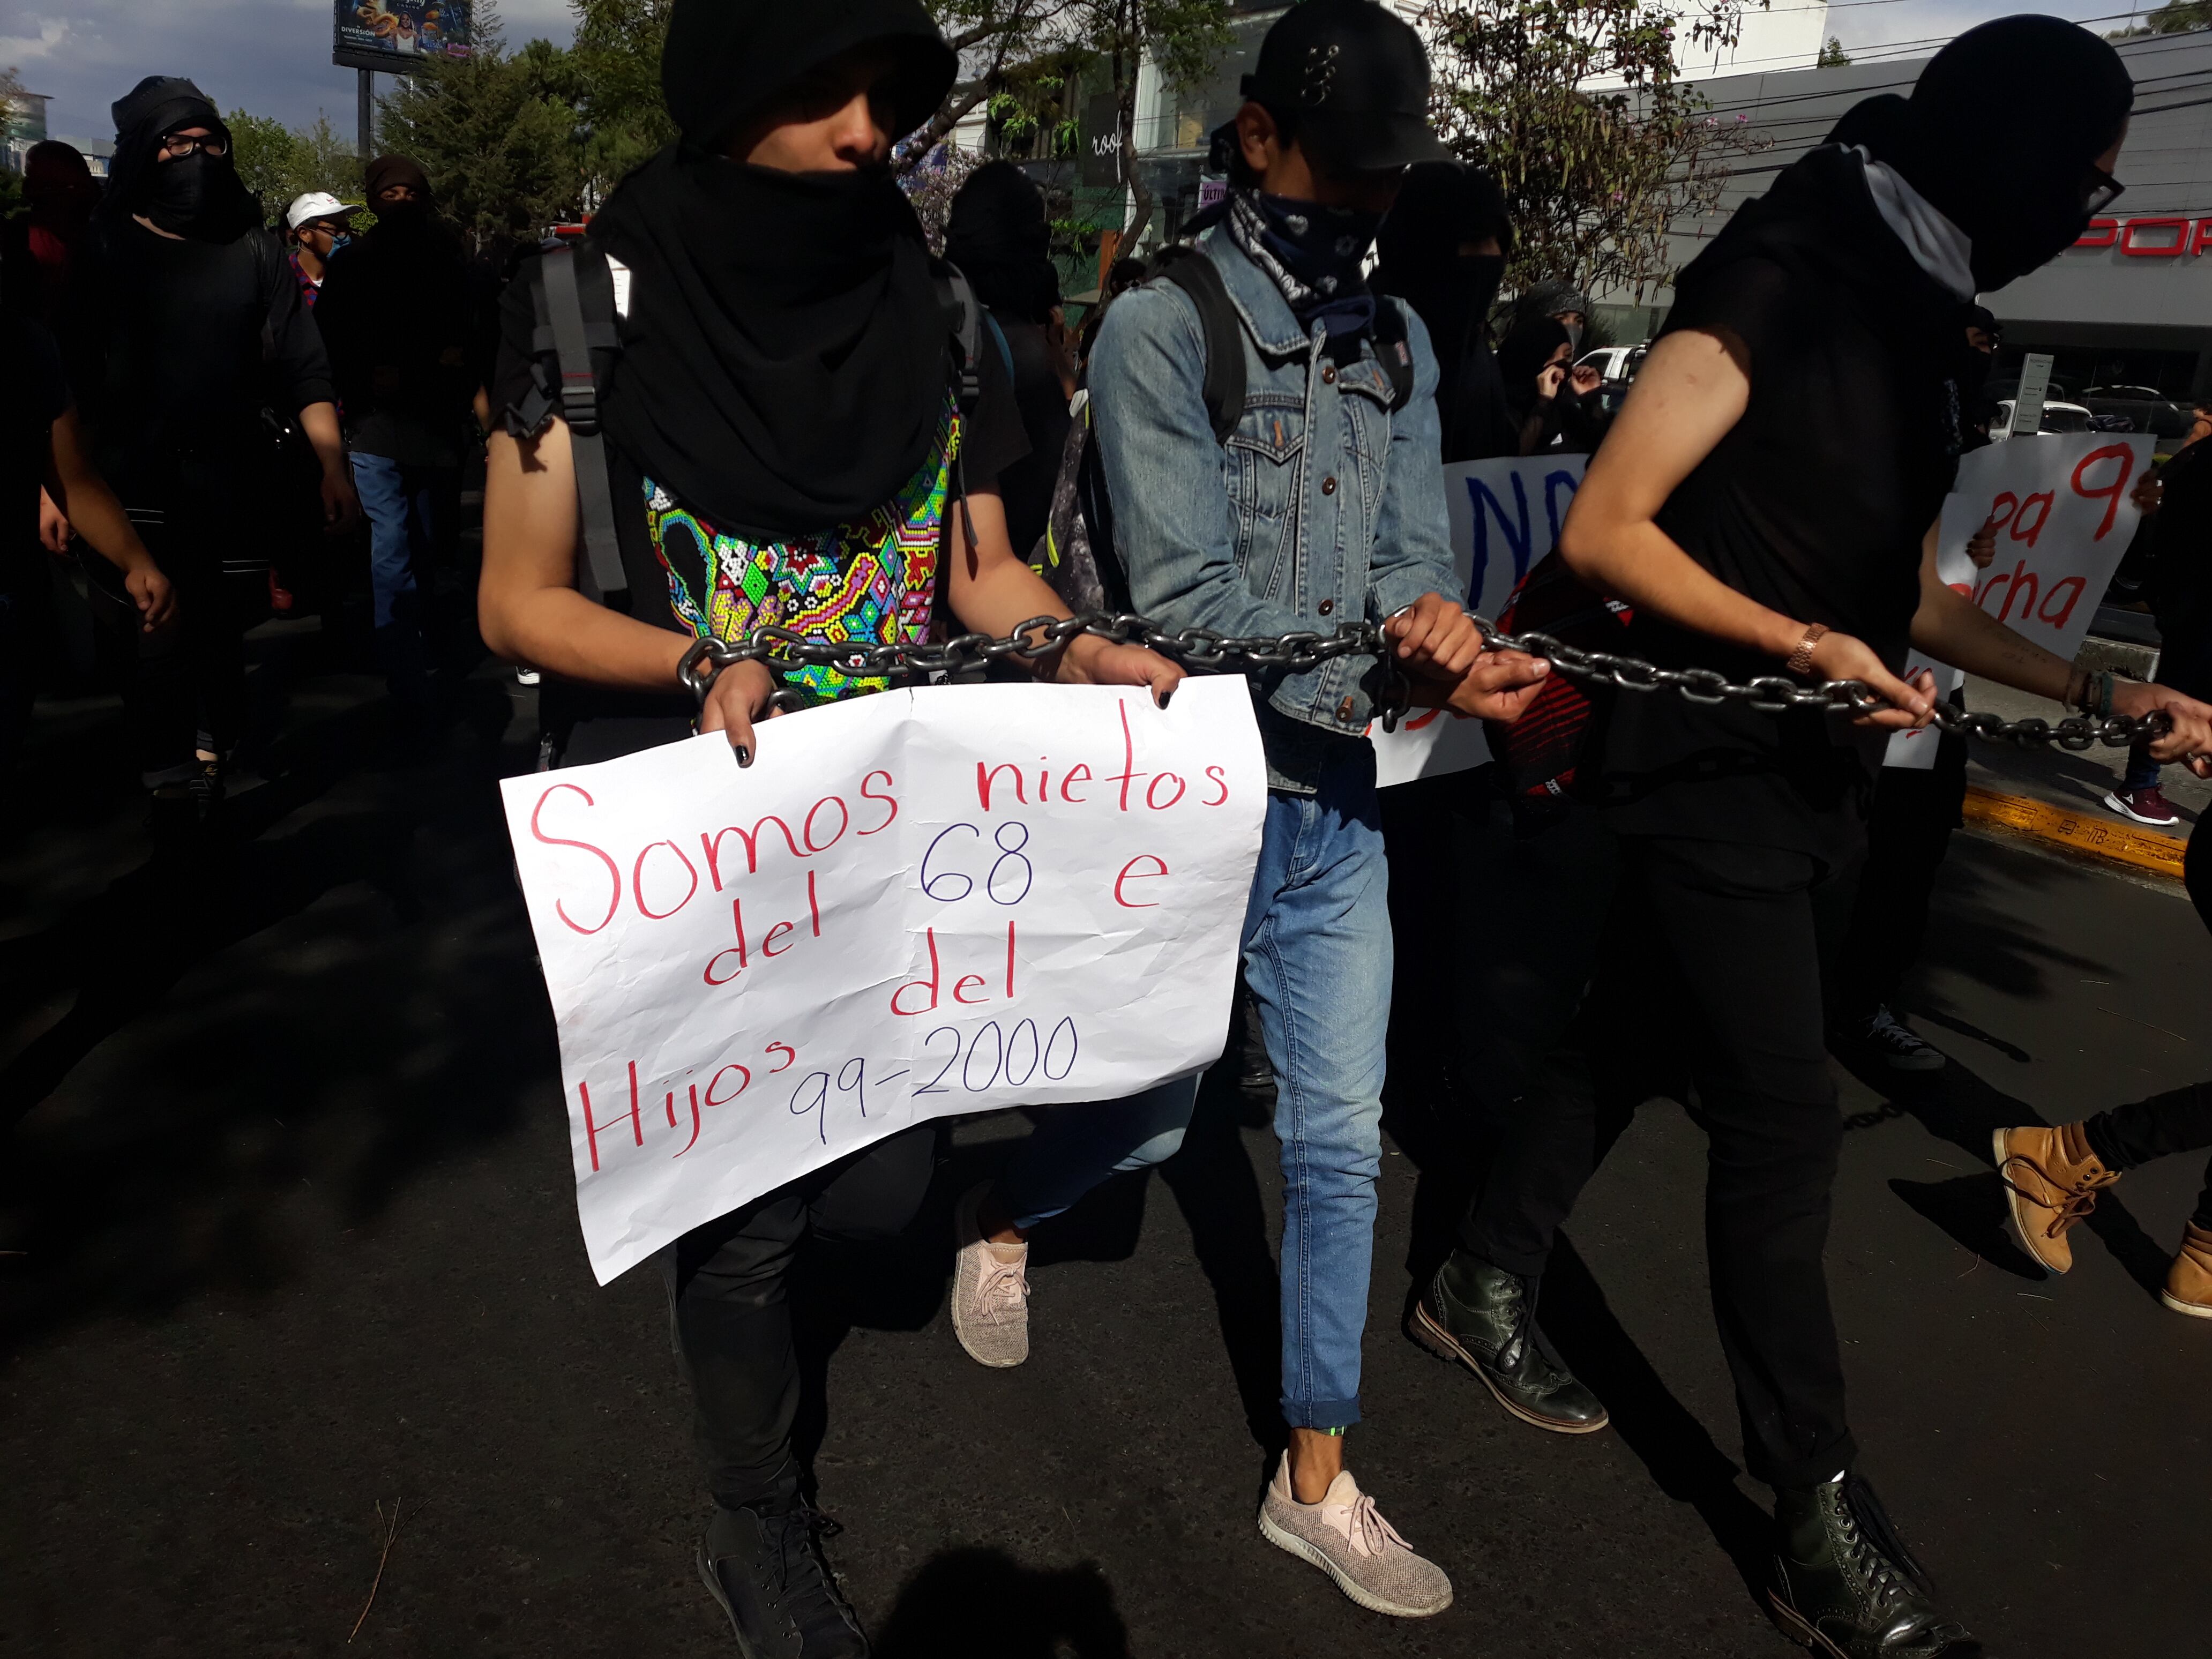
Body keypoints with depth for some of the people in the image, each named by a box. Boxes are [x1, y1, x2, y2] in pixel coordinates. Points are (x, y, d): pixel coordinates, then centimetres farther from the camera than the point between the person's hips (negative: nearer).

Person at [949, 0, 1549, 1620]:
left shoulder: (1400, 341, 9)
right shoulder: (1162, 325, -10)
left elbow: (1418, 557, 3)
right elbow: (1187, 603, -18)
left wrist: (1432, 620, -20)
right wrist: (1403, 666, -20)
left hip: (1340, 807, 5)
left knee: (1341, 1140, 9)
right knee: (1152, 1110, 11)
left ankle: (1316, 1481, 28)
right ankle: (996, 1220, 46)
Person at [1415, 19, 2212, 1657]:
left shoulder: (1916, 324, 13)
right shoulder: (1779, 284, -13)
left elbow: (1905, 593, 18)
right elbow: (1603, 530, -17)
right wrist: (1801, 646, -22)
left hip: (1799, 770, 9)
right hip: (1710, 767, -9)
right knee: (1788, 1123, -5)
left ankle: (1481, 1279, 38)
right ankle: (1822, 1518, 10)